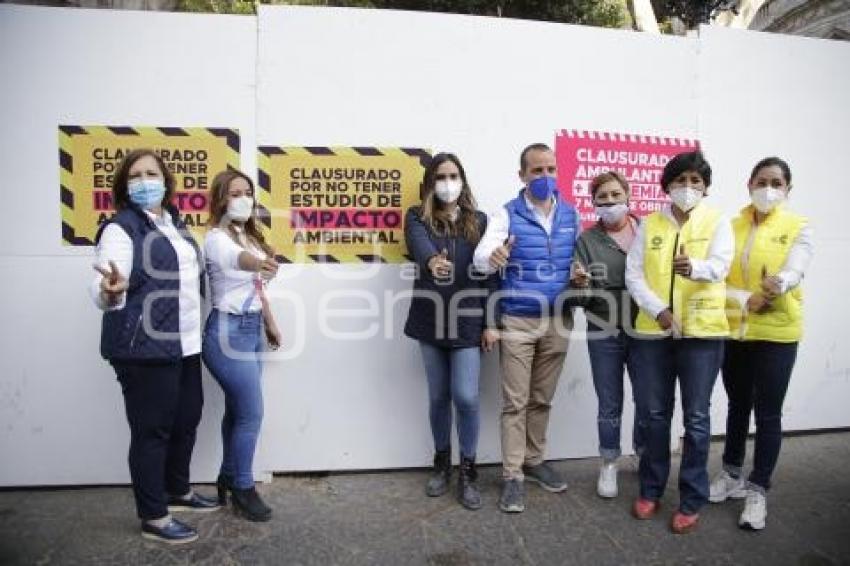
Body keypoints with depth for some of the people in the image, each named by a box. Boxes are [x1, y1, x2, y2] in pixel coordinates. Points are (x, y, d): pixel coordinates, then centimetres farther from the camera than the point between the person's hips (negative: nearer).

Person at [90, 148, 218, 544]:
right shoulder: (121, 227, -11)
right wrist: (110, 292, -43)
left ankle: (178, 492, 37)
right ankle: (153, 517, 16)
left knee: (186, 420, 18)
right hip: (145, 348, -8)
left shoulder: (174, 222, 13)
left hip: (183, 343, 8)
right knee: (152, 430, 1)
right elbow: (104, 293, -19)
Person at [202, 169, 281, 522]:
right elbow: (235, 258, -42)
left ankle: (229, 479, 31)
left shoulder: (250, 236, 10)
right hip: (229, 331, -8)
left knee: (237, 410, 15)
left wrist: (270, 324, 22)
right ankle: (243, 489, 14)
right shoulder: (217, 238, -16)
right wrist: (259, 264, -63)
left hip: (251, 330, 8)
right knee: (251, 413, -3)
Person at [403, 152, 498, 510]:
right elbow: (419, 244, -21)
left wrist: (490, 323, -2)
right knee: (438, 397, 10)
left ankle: (468, 472, 13)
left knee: (466, 397, -7)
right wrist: (432, 260, -44)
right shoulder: (418, 218, 4)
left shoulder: (479, 221, 7)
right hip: (431, 319, 1)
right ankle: (442, 464, 30)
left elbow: (489, 275, 4)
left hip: (468, 320, 0)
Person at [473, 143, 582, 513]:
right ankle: (512, 475, 12)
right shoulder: (507, 215, -6)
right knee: (515, 402, 2)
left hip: (558, 321, 4)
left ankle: (534, 461, 30)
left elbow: (579, 260, 16)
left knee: (542, 399, 14)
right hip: (518, 321, -3)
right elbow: (480, 257, -21)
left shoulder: (571, 215, 6)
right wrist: (493, 257, -45)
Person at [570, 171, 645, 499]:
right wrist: (580, 284, -26)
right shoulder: (587, 240, -1)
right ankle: (609, 465, 27)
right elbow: (581, 298, -4)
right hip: (604, 334, -1)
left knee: (647, 401, 11)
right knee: (610, 405, 9)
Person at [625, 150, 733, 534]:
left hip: (702, 332, -1)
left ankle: (692, 500, 18)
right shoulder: (649, 225, 7)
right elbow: (633, 275, 0)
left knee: (696, 417, 4)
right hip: (652, 332, 2)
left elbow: (720, 266, -14)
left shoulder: (718, 223, 3)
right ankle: (651, 489, 26)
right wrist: (658, 310, -15)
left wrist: (694, 267, -37)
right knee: (656, 414, 11)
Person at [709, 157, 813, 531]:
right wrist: (747, 300, -16)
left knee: (767, 413, 3)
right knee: (738, 405, 16)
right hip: (733, 331, 3)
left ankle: (758, 490, 17)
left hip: (776, 333, -2)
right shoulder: (731, 226, 3)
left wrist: (777, 284, -41)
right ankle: (732, 474, 32)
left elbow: (793, 272, -19)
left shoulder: (799, 228, -2)